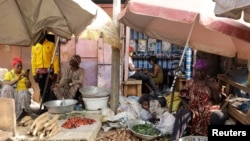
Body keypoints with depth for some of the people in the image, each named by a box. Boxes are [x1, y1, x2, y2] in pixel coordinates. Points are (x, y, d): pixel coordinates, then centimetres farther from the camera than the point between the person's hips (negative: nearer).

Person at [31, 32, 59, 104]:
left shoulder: (51, 45, 1)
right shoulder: (35, 46, 9)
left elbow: (55, 59, -3)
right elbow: (33, 61, 7)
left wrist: (56, 72, -10)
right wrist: (34, 74, 1)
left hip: (49, 71, -3)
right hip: (39, 72, 3)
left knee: (50, 90, -6)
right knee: (43, 91, 10)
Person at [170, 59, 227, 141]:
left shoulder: (212, 82, 9)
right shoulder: (190, 82, 12)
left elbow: (217, 100, 4)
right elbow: (183, 97, 10)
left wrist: (213, 88, -11)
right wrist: (185, 105, -11)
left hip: (208, 109, 0)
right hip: (192, 109, 0)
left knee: (221, 117, -34)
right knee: (182, 113, -35)